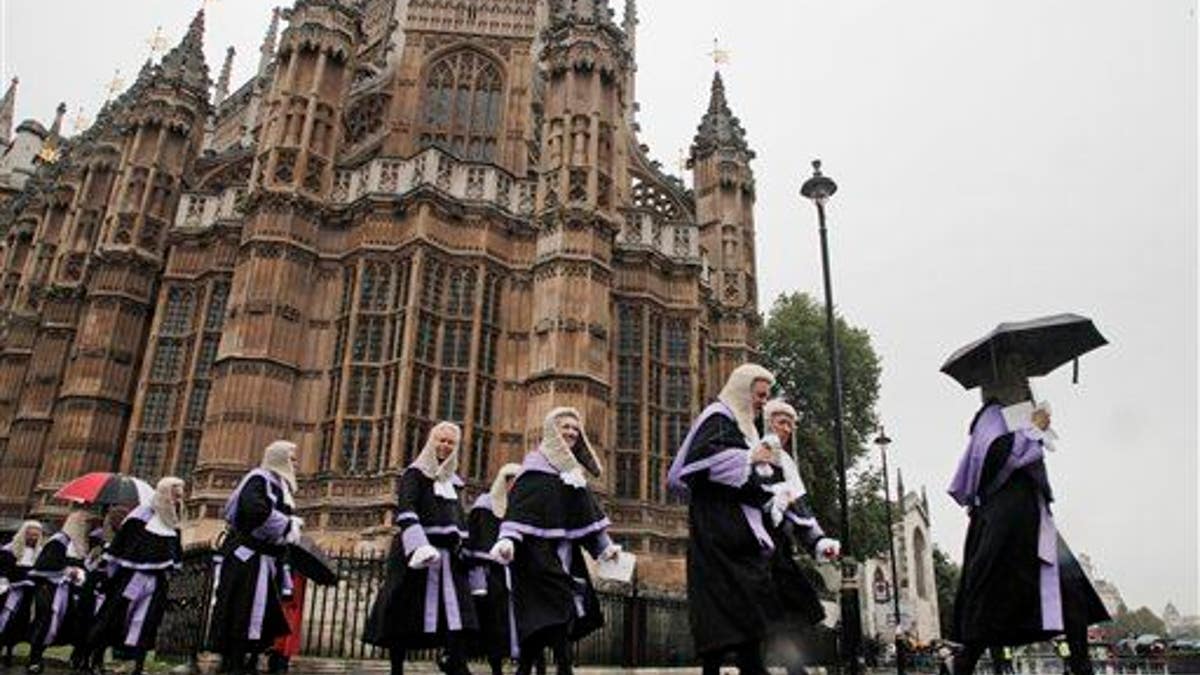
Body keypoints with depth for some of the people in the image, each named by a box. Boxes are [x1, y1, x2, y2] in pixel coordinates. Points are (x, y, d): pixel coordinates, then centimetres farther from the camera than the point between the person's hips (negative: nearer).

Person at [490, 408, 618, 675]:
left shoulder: (573, 469, 19)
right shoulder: (536, 463, -3)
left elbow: (587, 512, 20)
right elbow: (519, 502, -16)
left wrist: (604, 546, 16)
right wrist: (508, 538, -30)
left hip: (565, 553, 7)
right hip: (539, 552, -7)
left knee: (540, 620, 6)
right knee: (556, 612, -14)